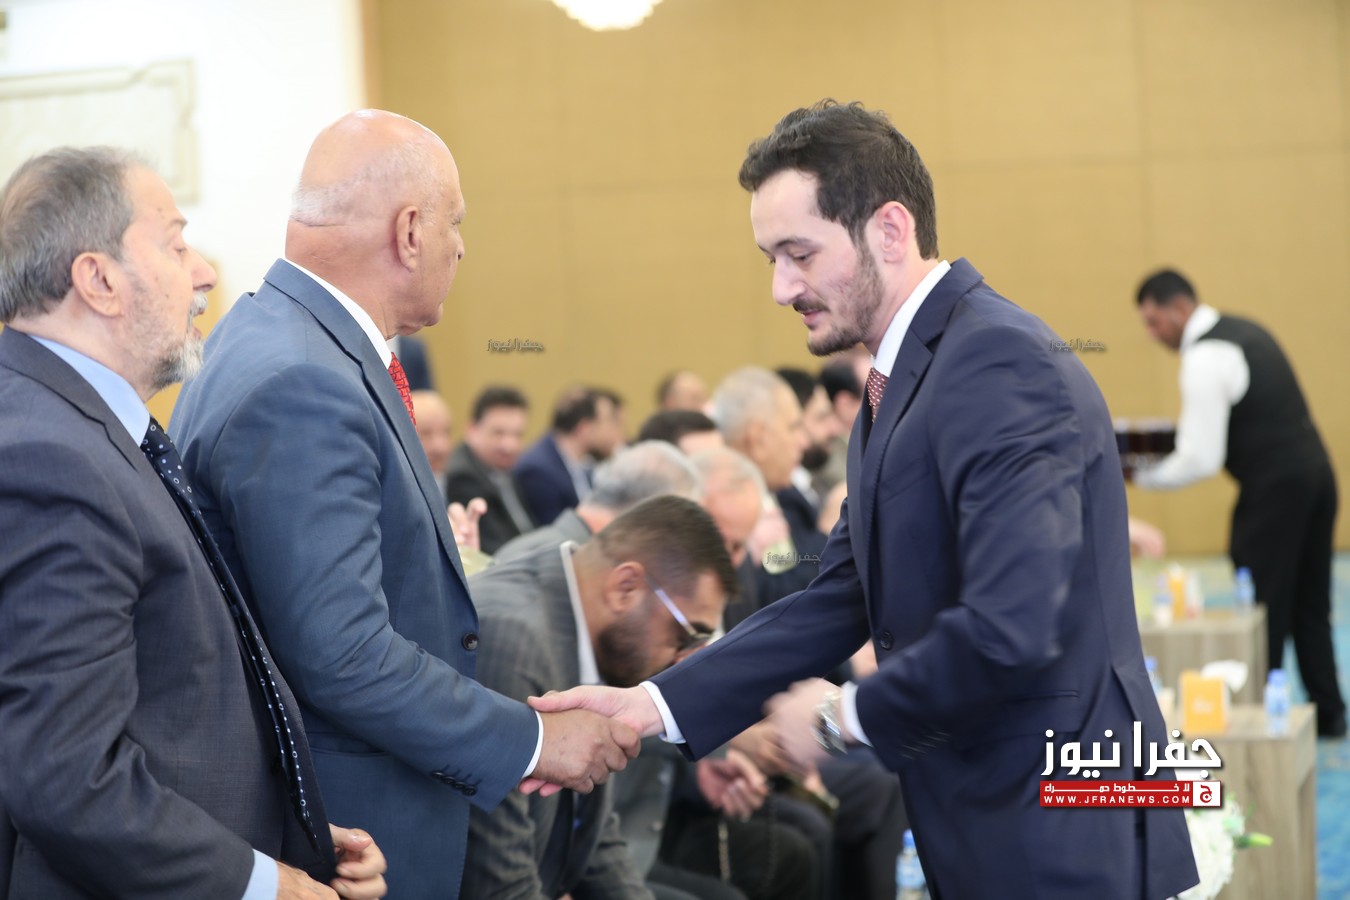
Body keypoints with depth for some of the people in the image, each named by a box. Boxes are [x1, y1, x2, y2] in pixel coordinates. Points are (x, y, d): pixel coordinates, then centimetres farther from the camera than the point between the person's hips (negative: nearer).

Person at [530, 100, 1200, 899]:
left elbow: (1010, 629, -28)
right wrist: (652, 705, 2)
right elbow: (842, 600, 11)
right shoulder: (902, 380, 12)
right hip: (989, 834, 9)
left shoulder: (1002, 365, -20)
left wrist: (844, 715, -13)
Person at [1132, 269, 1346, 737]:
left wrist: (1144, 477, -5)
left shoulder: (1204, 357, -16)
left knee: (1262, 609, 0)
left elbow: (1200, 461, -19)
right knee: (1309, 604, 16)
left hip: (1274, 486, -9)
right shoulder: (1243, 329, 14)